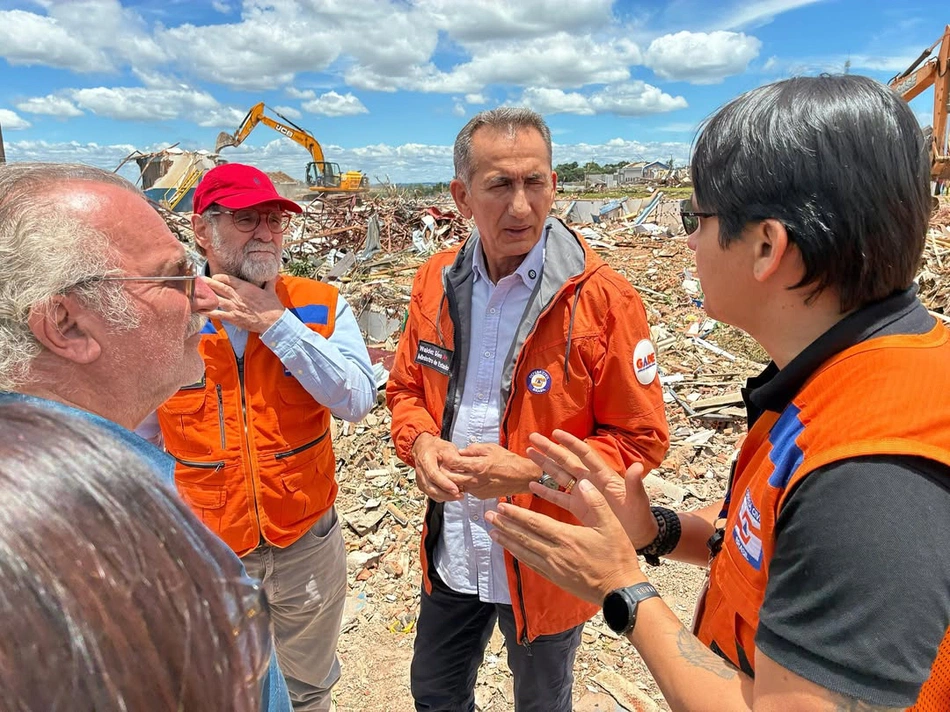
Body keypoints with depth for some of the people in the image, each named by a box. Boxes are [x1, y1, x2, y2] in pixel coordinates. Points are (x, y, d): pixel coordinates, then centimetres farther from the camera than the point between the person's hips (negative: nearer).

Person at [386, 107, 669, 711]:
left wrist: (532, 471, -26)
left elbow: (642, 440, -14)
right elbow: (406, 388, 7)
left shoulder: (603, 298, -20)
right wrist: (421, 443, -14)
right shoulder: (436, 281, -5)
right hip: (450, 553, 5)